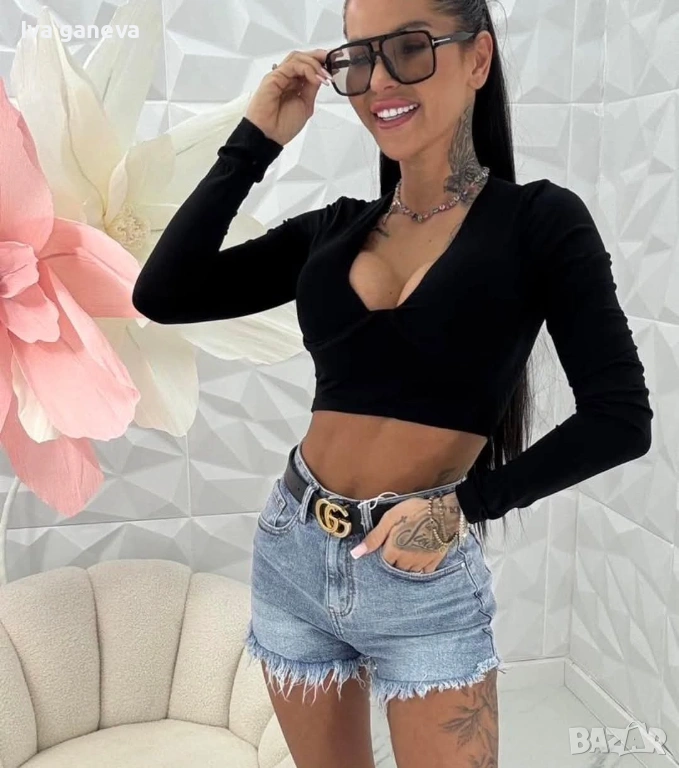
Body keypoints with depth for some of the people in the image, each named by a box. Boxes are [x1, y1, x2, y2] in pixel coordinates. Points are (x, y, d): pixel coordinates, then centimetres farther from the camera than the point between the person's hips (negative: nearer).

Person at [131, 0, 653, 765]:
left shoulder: (539, 219, -6)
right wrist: (253, 140, -4)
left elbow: (618, 419, -10)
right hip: (293, 555, 5)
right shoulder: (334, 229, 4)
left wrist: (466, 504, -15)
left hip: (426, 580, -4)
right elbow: (161, 296, -4)